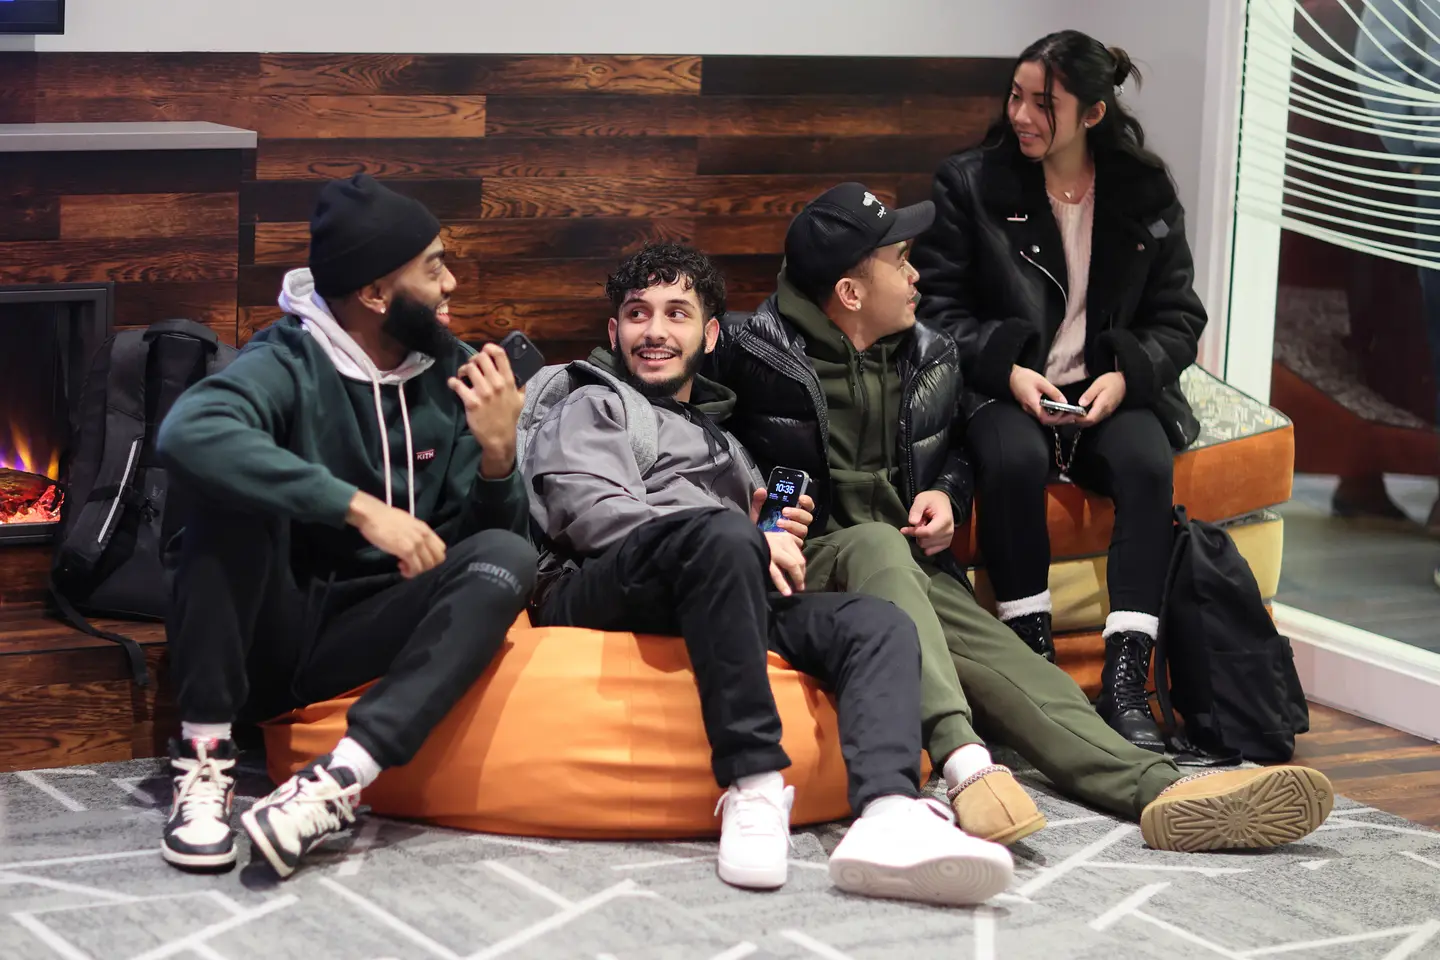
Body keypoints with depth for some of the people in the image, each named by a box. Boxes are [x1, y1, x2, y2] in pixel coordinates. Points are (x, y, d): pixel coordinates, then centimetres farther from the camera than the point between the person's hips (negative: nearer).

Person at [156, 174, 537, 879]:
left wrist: (497, 453, -18)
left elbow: (477, 536, 3)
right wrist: (360, 507, -37)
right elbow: (189, 432, -35)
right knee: (233, 482, -29)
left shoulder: (453, 377, 3)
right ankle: (204, 761, -27)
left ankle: (337, 782, -39)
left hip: (363, 637, 4)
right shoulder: (289, 363, -12)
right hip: (262, 632, -4)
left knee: (506, 558, -22)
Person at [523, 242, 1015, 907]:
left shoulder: (722, 444, 38)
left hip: (711, 598, 6)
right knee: (723, 536, -38)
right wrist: (754, 538, -6)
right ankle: (752, 786, -38)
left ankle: (889, 815, -49)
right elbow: (592, 514, -3)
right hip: (599, 592, -6)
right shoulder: (592, 407, 17)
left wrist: (777, 543, 5)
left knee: (879, 624, -18)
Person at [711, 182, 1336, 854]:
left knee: (1008, 662, -21)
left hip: (912, 571, 6)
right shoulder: (755, 350, -2)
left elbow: (954, 449, 34)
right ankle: (964, 763, -58)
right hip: (810, 565, -5)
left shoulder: (930, 358, 18)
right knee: (876, 542, -40)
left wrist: (947, 496, 8)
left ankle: (1157, 790, -44)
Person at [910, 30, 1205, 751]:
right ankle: (1033, 660, -26)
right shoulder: (969, 183, 3)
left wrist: (1126, 375, -11)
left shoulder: (1145, 193, 8)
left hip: (1111, 390, 2)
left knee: (1148, 464, -32)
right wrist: (1008, 369, -15)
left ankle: (1126, 681, -32)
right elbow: (937, 306, 1)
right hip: (1004, 388, -1)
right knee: (1013, 458, -37)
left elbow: (1178, 317, 9)